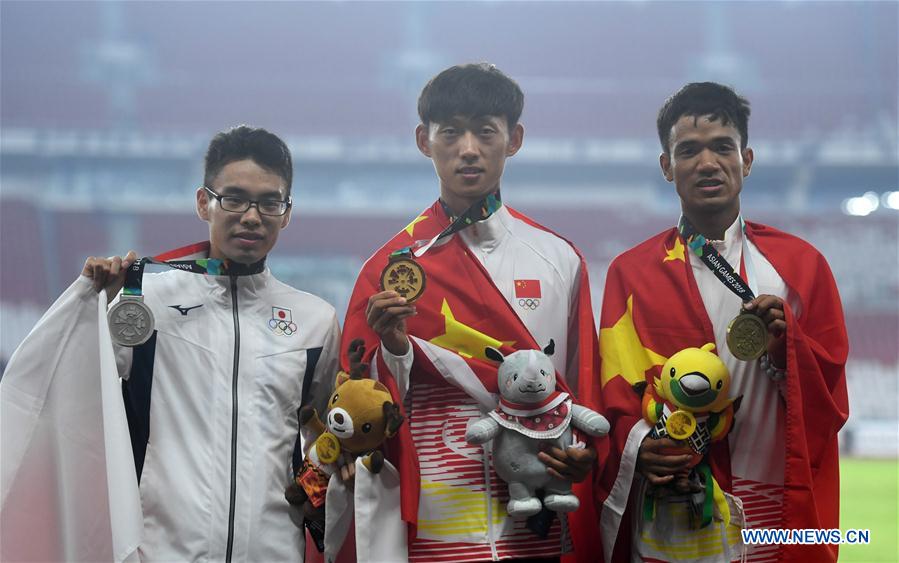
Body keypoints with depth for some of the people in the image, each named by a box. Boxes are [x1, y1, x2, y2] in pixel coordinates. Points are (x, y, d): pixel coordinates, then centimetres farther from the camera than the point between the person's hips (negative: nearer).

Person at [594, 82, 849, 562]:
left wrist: (785, 346, -15)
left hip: (777, 516, 1)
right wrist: (638, 445, -19)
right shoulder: (630, 272, 4)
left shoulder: (800, 264, 5)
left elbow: (831, 400, 3)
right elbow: (615, 397, 1)